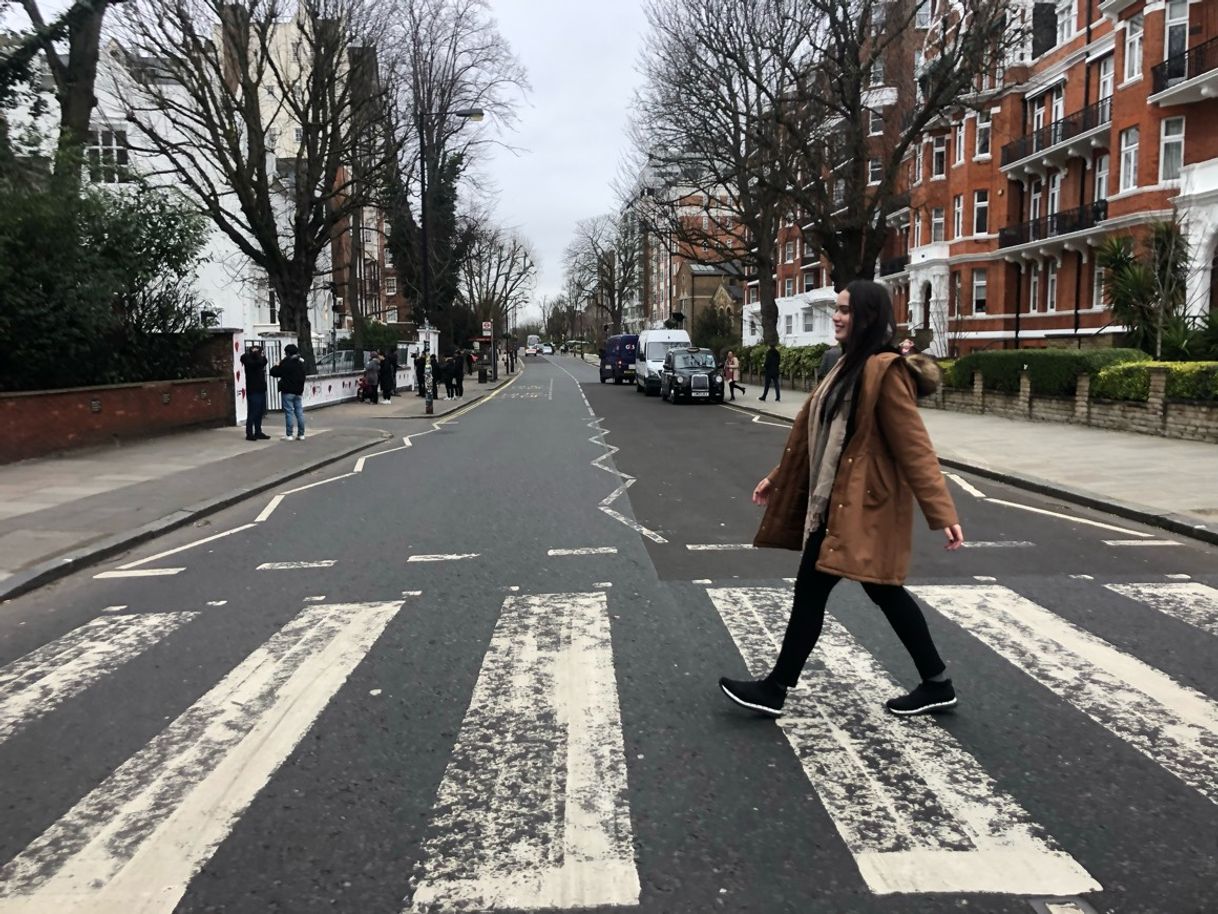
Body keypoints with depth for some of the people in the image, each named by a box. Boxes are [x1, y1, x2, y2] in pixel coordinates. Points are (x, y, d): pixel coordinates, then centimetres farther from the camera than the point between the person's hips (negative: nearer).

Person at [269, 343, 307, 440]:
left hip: (288, 392, -6)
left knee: (289, 413, -5)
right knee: (299, 412, 7)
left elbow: (274, 373, -5)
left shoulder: (285, 363, -11)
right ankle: (301, 434, 8)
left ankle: (288, 435, -5)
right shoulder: (301, 363, 11)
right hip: (298, 392, 6)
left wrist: (276, 366, 11)